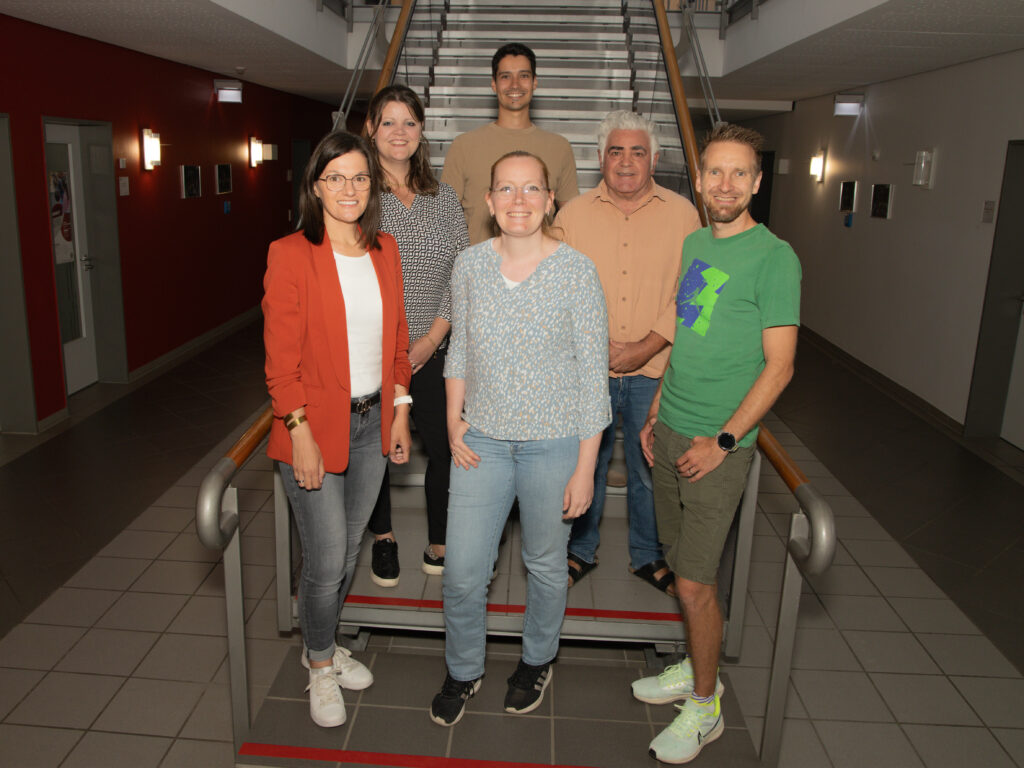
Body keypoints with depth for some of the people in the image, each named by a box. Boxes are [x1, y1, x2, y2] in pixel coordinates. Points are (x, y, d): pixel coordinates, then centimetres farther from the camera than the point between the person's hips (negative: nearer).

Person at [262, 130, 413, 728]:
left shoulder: (385, 251, 6)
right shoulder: (290, 255, -11)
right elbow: (281, 358, -12)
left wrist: (400, 412, 9)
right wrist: (301, 435, -15)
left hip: (373, 421, 5)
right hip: (317, 425, -5)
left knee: (349, 550, 18)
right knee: (325, 561, 2)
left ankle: (326, 645, 42)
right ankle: (320, 665, 29)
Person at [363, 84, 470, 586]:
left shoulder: (444, 199, 8)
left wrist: (432, 338, -6)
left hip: (431, 351, 2)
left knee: (447, 447, 0)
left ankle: (440, 545, 19)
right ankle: (382, 538, 32)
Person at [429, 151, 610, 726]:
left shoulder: (577, 271, -12)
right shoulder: (470, 265, -2)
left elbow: (593, 375, -9)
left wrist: (585, 468, -10)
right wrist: (454, 421, -1)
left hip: (554, 443, -2)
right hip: (483, 440, 3)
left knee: (545, 564, 16)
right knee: (462, 574, 6)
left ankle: (538, 661, 44)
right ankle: (464, 672, 34)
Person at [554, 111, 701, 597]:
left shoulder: (681, 214, 2)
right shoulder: (573, 214, 4)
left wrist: (648, 346, -12)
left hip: (654, 370, 0)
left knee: (649, 468, 11)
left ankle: (647, 555, 32)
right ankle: (580, 551, 33)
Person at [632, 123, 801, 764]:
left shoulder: (774, 258, -12)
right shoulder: (693, 243, 10)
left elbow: (779, 365, -13)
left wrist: (722, 440, -17)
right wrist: (657, 412, 15)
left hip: (720, 445, -7)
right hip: (670, 433, 7)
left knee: (695, 582, 0)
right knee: (684, 565, 17)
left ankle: (705, 707, 19)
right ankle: (698, 668, 36)